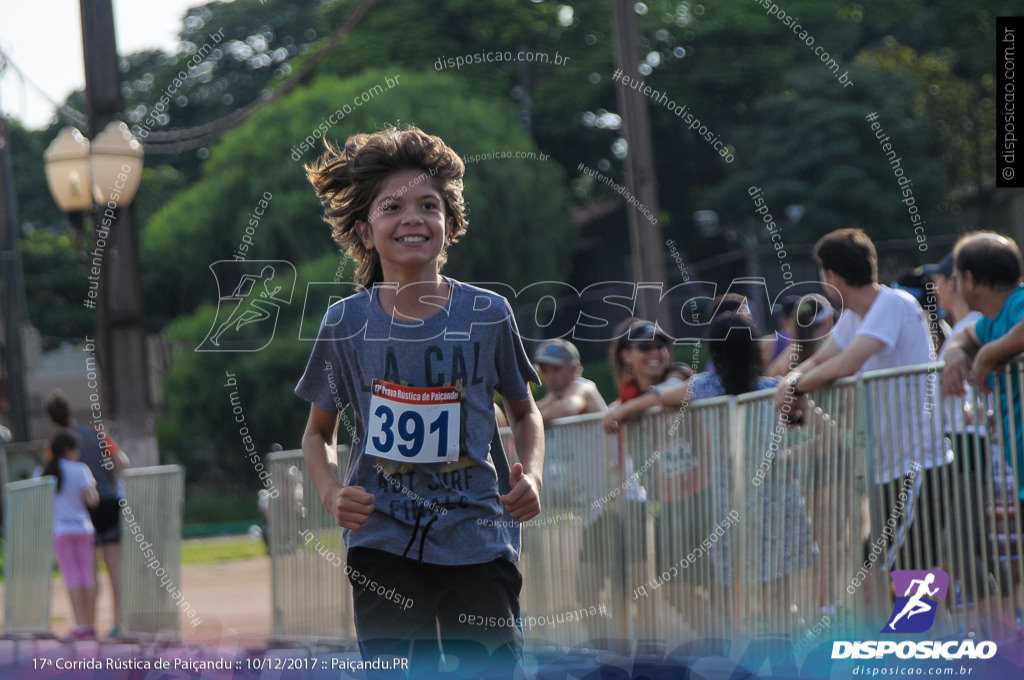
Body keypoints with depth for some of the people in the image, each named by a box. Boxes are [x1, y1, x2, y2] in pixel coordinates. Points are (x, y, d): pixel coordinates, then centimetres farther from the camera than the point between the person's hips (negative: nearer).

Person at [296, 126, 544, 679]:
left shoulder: (486, 315, 1)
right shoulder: (346, 323, 1)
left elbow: (523, 411, 16)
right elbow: (318, 432, 13)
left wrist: (531, 474, -4)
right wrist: (333, 495, -6)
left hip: (477, 543, 0)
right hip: (383, 546, 0)